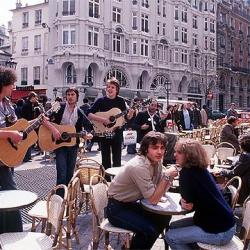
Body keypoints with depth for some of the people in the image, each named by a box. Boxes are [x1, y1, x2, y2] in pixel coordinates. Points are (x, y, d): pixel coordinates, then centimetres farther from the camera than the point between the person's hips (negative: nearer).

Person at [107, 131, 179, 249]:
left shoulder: (156, 161, -5)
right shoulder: (139, 167, -30)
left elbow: (159, 191, -2)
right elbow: (153, 200, -27)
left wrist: (170, 177, -18)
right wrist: (166, 176, -28)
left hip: (131, 203, 9)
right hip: (117, 208, -8)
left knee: (164, 218, 5)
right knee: (150, 230, -21)